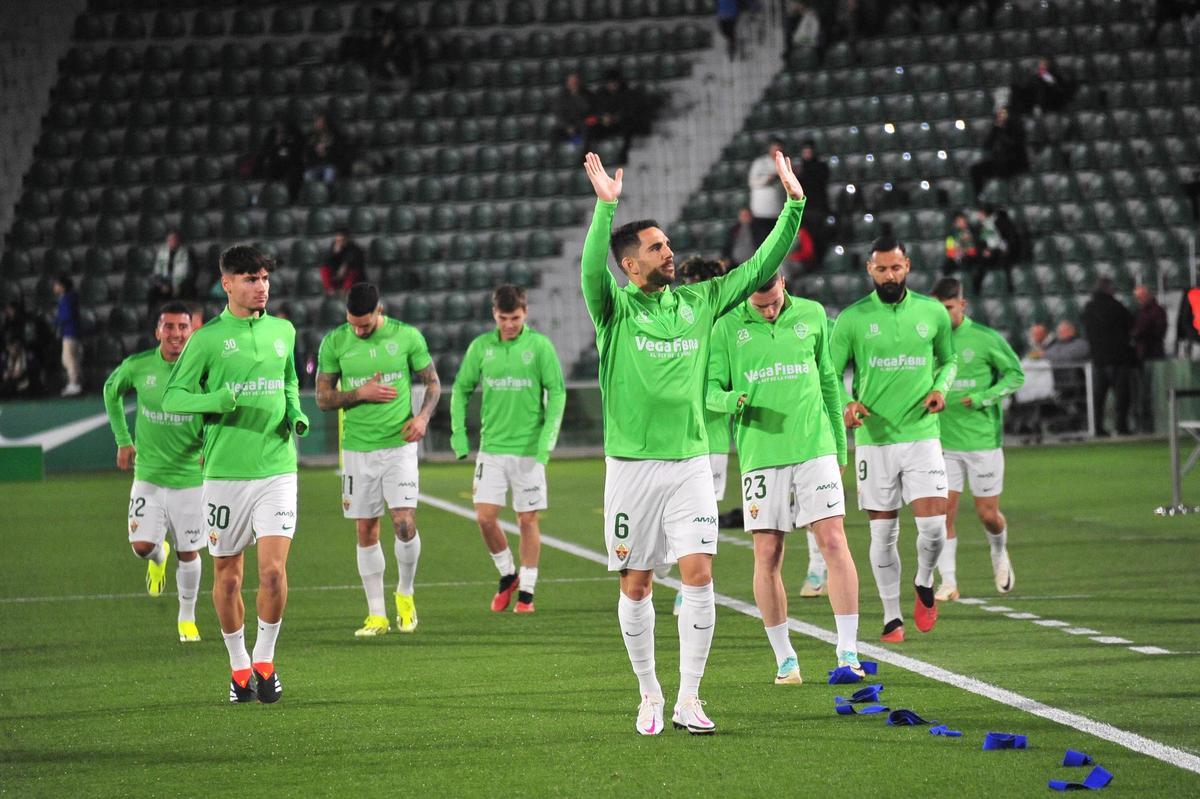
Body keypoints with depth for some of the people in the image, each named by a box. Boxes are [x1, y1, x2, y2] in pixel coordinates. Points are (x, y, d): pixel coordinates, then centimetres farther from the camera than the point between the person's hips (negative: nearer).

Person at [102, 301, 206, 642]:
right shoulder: (137, 367, -7)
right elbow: (111, 390, 14)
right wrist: (123, 440, 11)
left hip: (190, 476, -1)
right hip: (148, 474, 1)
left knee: (188, 553, 5)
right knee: (142, 545, -10)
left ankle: (187, 617, 26)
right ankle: (159, 556, 28)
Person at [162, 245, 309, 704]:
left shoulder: (283, 331, 9)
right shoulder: (207, 339, -3)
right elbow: (172, 396, -2)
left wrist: (297, 415, 5)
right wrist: (217, 400, -20)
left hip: (276, 468, 2)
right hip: (225, 473, -2)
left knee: (273, 570, -12)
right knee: (228, 577, 7)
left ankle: (264, 660, 7)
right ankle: (239, 666, 23)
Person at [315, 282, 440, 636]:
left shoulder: (407, 337, -2)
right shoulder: (334, 342, 0)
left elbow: (432, 383, 7)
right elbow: (323, 397, 3)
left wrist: (423, 416, -11)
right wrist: (361, 394, -13)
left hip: (399, 444, -1)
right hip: (357, 448, 1)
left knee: (404, 523, -13)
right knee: (366, 531, 3)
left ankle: (405, 594, 13)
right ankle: (376, 615, 11)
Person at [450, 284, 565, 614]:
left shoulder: (540, 346, -4)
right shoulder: (481, 347, 4)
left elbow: (557, 392, -4)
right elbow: (461, 390, 12)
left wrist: (547, 438, -12)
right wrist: (459, 434, 4)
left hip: (528, 448, -2)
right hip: (491, 447, 2)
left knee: (528, 520, 1)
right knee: (485, 516, -4)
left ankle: (526, 591, 10)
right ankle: (507, 575, 18)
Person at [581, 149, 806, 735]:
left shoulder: (697, 303, 9)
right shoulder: (614, 308, -3)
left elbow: (761, 267, 11)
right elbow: (591, 270, -24)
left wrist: (793, 204, 3)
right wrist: (606, 207, -36)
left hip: (690, 463, 3)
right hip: (632, 466, -3)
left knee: (698, 576, -7)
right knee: (636, 586, 3)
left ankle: (688, 699, 0)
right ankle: (649, 696, 18)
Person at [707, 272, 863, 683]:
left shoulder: (812, 315, 8)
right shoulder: (728, 327, 2)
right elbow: (710, 389, 2)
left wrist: (839, 443, 19)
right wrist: (730, 399, -21)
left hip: (814, 448, 1)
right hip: (760, 454, -1)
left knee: (834, 542, -8)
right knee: (768, 556, 0)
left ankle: (848, 651, -6)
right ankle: (784, 657, 11)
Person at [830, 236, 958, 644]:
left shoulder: (932, 312, 4)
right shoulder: (852, 318, -1)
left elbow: (948, 360, 20)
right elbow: (829, 376, 4)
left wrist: (940, 388, -1)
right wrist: (848, 404, -16)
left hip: (922, 436, 0)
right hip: (873, 438, 0)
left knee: (933, 525, -10)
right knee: (883, 533, 4)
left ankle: (925, 585, 20)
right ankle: (892, 617, 15)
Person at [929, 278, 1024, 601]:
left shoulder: (986, 339, -6)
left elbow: (1016, 375, 0)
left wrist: (983, 398, -13)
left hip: (983, 439, -2)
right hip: (944, 442, 2)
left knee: (988, 513, 4)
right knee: (943, 511, -7)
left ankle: (999, 554, 37)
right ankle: (948, 582, 0)